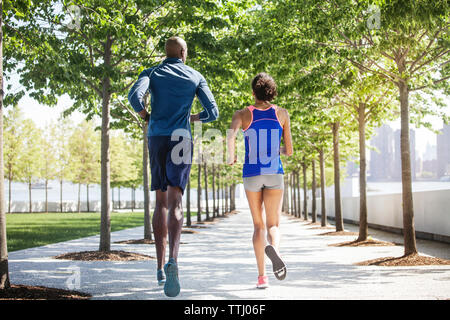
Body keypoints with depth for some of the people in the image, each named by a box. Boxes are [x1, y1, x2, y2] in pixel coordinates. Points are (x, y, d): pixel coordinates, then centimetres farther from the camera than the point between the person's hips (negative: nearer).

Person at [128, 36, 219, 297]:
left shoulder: (152, 73, 10)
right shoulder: (196, 77, 11)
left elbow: (135, 96, -11)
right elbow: (213, 112, 4)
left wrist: (145, 115, 10)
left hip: (157, 139, 1)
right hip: (181, 141, -1)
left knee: (161, 202, 14)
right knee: (175, 203, -12)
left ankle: (161, 266, 11)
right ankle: (173, 261, -37)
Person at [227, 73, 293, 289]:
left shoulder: (243, 114, -3)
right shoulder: (282, 114, 1)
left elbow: (230, 136, -23)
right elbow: (289, 151, 2)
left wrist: (231, 156, -2)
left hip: (252, 175, 0)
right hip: (274, 174, 0)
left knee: (258, 225, 12)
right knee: (273, 225, 5)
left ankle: (262, 276, 5)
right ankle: (273, 248, -33)